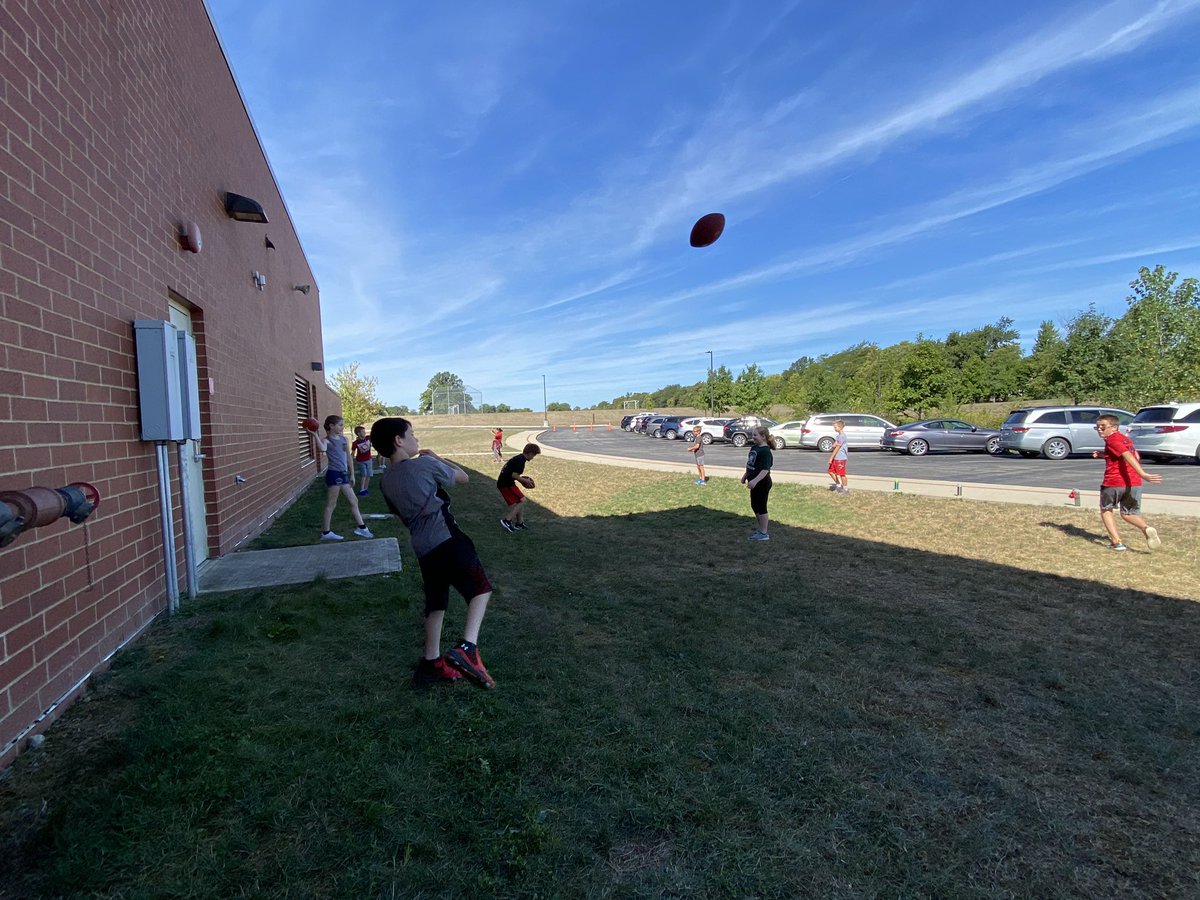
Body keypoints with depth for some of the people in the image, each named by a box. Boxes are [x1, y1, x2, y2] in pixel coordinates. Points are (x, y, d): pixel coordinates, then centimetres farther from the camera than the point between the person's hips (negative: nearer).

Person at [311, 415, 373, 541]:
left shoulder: (344, 439, 12)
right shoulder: (327, 440, -8)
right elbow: (322, 448, -34)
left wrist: (352, 474, 16)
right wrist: (315, 435, -31)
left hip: (343, 474, 8)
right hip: (334, 474, -8)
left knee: (354, 501, 12)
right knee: (331, 504, 1)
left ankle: (361, 527, 20)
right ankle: (326, 533, 10)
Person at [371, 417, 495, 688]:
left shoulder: (385, 481, 11)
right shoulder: (425, 464, -8)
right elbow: (463, 477, 7)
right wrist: (435, 457, 18)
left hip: (422, 550, 7)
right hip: (448, 542, -6)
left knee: (435, 604, 21)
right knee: (481, 588, 8)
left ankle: (431, 664, 26)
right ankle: (467, 648, -8)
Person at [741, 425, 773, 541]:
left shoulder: (765, 451, -21)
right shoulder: (754, 447, 7)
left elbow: (766, 469, -29)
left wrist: (755, 480, -37)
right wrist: (745, 475, 24)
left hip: (762, 483, -9)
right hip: (755, 483, 9)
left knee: (761, 507, 0)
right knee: (754, 506, 18)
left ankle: (764, 534, 12)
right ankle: (761, 527, 34)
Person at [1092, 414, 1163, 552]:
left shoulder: (1111, 439, -7)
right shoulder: (1126, 438, 18)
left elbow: (1128, 456, -20)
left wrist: (1143, 474, -31)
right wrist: (1104, 455, 22)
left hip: (1113, 483, -7)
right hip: (1134, 483, 7)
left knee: (1106, 510, 14)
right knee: (1128, 514, 20)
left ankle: (1116, 542, 3)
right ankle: (1146, 528, -10)